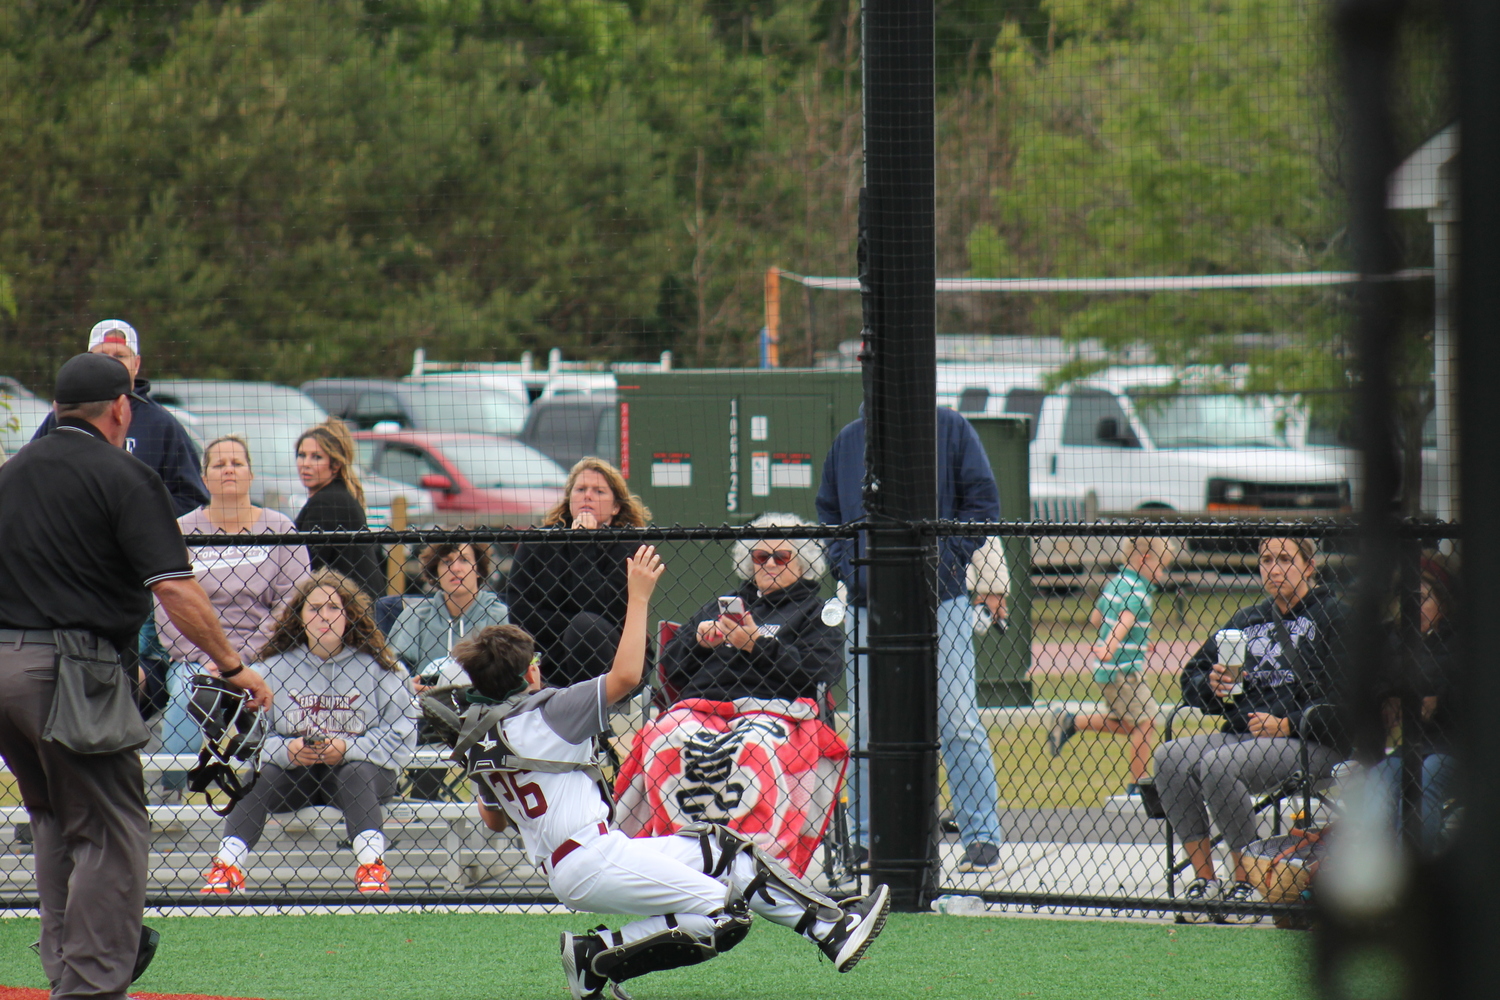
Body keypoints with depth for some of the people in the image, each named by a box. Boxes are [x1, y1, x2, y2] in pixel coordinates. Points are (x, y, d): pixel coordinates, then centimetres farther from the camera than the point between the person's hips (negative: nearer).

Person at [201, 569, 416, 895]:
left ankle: (372, 865, -42)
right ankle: (227, 866, -34)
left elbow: (400, 738, -5)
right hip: (293, 774, 1)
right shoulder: (274, 667, 4)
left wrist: (348, 749, -20)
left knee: (356, 775, -34)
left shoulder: (377, 667, 0)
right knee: (254, 778, -26)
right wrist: (286, 750, -21)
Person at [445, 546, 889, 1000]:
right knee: (726, 916, -15)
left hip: (558, 871, 10)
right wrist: (638, 597, -12)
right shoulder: (545, 712, -12)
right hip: (596, 858, -10)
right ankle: (599, 956, -10)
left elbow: (493, 820, 25)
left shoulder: (482, 746, 12)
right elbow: (626, 676, -19)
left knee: (717, 845, 17)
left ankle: (832, 925, 13)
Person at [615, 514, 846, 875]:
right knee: (666, 741, -33)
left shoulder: (816, 613, 20)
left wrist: (756, 645, -9)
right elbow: (670, 665, 26)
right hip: (701, 706, 4)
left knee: (754, 749, -41)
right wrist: (698, 641, 5)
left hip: (771, 710, -3)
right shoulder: (723, 605, 32)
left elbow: (815, 673, 0)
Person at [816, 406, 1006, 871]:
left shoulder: (949, 429, 3)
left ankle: (981, 834, 1)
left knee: (958, 722, -5)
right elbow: (829, 513, 20)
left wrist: (947, 558, -9)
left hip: (941, 602, -3)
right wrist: (847, 567, 3)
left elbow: (982, 502, 2)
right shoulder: (848, 441, 12)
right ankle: (866, 837, 12)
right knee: (867, 726, 5)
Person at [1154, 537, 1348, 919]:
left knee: (1218, 764, -32)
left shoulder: (1331, 617, 2)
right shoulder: (1248, 620, 21)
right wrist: (1212, 684, -1)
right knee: (1170, 757, -20)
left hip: (1309, 743, -6)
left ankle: (1247, 882, -21)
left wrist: (1287, 725, -17)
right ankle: (1204, 879, -16)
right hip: (1240, 735, 6)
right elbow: (1191, 682, 23)